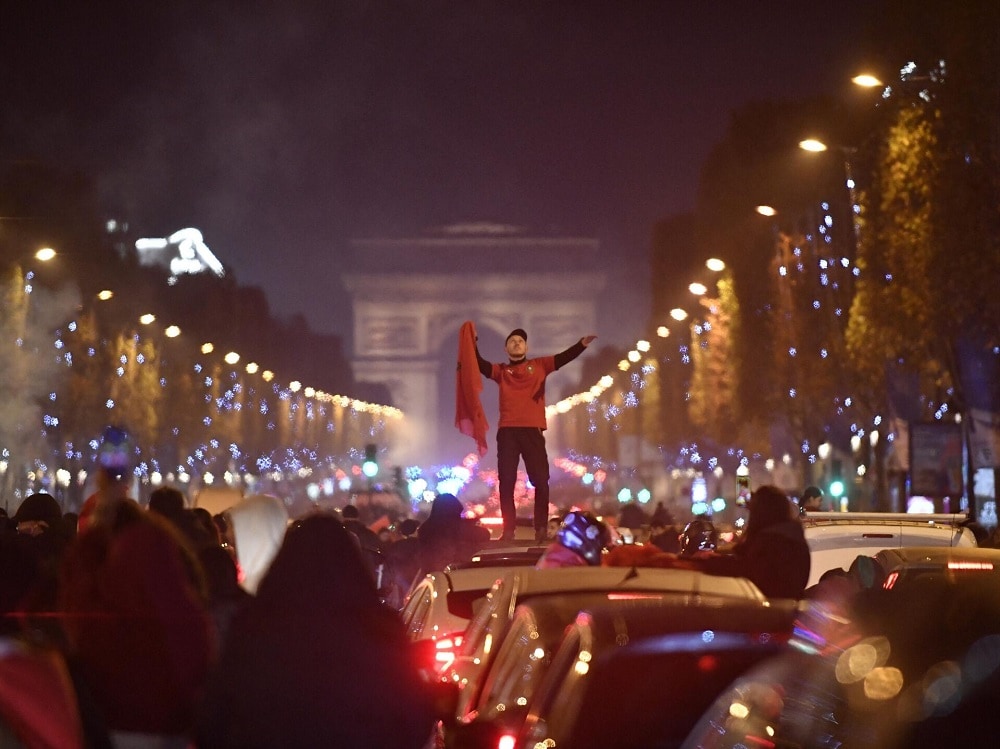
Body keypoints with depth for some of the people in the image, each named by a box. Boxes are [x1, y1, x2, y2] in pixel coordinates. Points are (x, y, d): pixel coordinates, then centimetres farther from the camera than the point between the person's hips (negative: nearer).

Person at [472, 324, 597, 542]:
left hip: (533, 430, -1)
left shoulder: (539, 365, 14)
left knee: (540, 480, -4)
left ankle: (541, 528, 1)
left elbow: (564, 358, 4)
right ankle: (508, 530, 4)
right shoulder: (501, 371, 16)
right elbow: (479, 364, 5)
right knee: (506, 481, 0)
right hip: (507, 431, 1)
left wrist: (582, 344, -11)